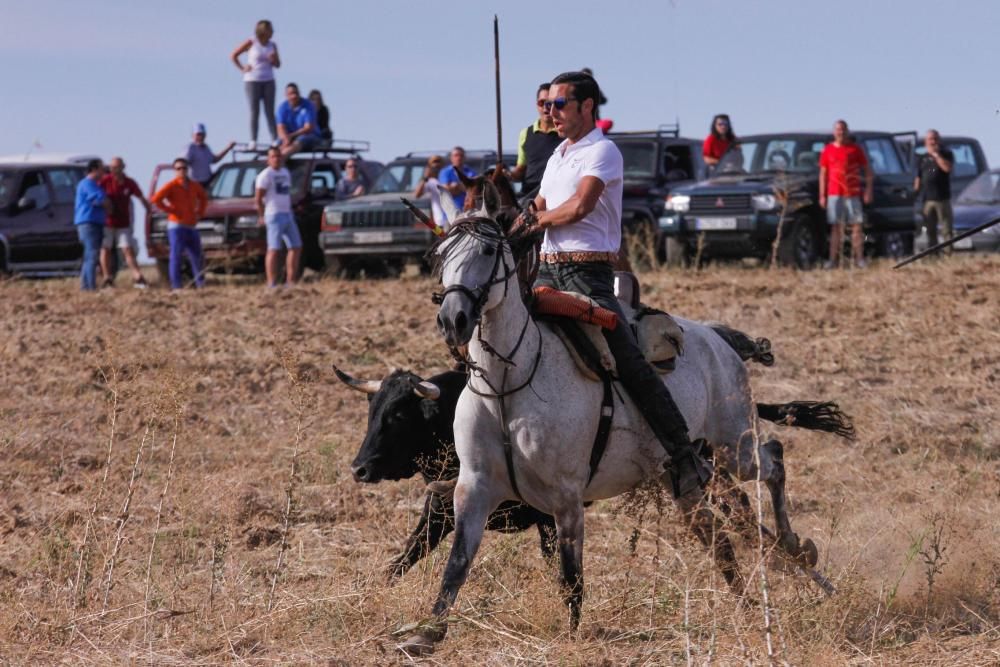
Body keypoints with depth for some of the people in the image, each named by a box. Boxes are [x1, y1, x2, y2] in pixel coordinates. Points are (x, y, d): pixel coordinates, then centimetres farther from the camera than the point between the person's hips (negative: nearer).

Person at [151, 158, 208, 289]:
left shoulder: (194, 186, 11)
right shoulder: (172, 186, -7)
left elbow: (203, 197, 31)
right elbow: (156, 199, -18)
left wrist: (200, 212, 16)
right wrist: (169, 210, -14)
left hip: (192, 226, 6)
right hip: (177, 226, -6)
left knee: (196, 256, 11)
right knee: (176, 256, -9)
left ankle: (200, 283, 22)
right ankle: (176, 285, -8)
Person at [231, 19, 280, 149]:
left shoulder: (272, 45, 7)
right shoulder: (251, 43, -5)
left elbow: (278, 64, 14)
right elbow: (233, 56, 1)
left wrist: (274, 59, -7)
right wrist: (242, 69, -5)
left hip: (268, 81, 3)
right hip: (252, 81, -3)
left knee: (270, 112, 1)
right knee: (254, 112, -3)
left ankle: (275, 139, -1)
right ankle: (253, 141, -1)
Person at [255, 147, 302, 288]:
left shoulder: (286, 173, 18)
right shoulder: (266, 175, -7)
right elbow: (258, 198, -10)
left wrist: (290, 211, 17)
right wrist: (262, 216, -12)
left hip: (288, 215, 9)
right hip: (274, 215, -9)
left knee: (296, 247, 8)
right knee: (274, 249, -12)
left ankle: (290, 281, 13)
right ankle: (272, 284, -14)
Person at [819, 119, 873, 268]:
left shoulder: (855, 149, 4)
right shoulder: (828, 150, 7)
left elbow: (867, 170, 6)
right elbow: (823, 174, 9)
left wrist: (868, 190, -2)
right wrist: (822, 195, 3)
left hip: (853, 194, -1)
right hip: (834, 194, 1)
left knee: (857, 226, -3)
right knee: (836, 227, 1)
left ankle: (859, 259, -2)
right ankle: (833, 259, -1)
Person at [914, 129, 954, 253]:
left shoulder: (946, 154, 3)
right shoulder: (923, 158, 14)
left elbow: (947, 167, -17)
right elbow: (918, 178, 17)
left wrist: (935, 154, -11)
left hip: (942, 199, -4)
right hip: (927, 200, 4)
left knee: (946, 229, -5)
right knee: (930, 230, 7)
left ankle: (948, 252, -5)